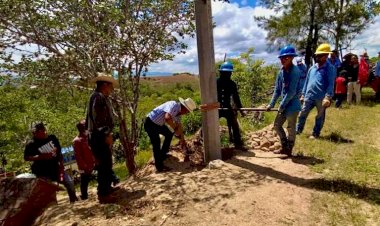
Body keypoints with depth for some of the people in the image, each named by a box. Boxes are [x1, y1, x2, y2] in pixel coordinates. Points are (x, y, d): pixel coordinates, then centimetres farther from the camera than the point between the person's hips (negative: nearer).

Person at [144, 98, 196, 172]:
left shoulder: (178, 111, 3)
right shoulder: (174, 105, -27)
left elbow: (179, 125, 13)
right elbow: (167, 118, -45)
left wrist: (182, 139, 19)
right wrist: (175, 129, -31)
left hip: (158, 123, 10)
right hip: (150, 123, -10)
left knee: (169, 135, 21)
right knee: (156, 144, -12)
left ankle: (163, 155, 35)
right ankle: (159, 167, 0)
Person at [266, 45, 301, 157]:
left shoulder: (295, 71, -17)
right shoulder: (282, 71, 7)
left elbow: (292, 91, -21)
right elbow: (277, 90, 10)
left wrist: (282, 105, -15)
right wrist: (271, 104, 6)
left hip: (292, 105, -8)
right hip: (284, 105, 8)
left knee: (291, 128, 5)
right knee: (277, 125, 14)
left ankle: (288, 150, 21)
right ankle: (284, 147, 30)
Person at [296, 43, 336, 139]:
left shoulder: (330, 68, -6)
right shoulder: (312, 68, 11)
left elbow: (331, 84, -13)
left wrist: (328, 97, -22)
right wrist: (303, 94, 13)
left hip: (321, 98, -5)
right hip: (309, 96, 5)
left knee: (320, 117, 10)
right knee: (302, 113, 8)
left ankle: (316, 133, 22)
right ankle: (298, 130, 21)